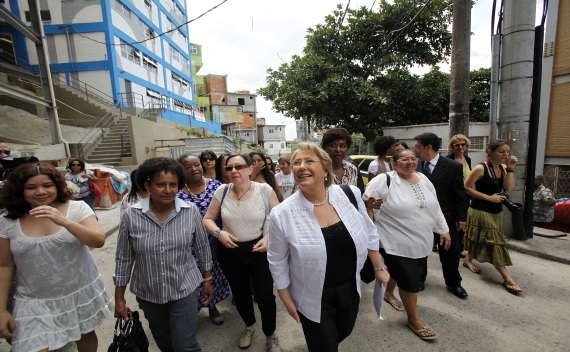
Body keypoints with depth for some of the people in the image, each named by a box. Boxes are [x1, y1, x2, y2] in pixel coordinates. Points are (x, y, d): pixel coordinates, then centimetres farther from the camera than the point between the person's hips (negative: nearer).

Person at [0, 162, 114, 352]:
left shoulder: (77, 208, -11)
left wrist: (65, 222, -32)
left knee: (86, 335, 20)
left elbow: (98, 241, -20)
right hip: (36, 302, 1)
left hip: (81, 293, 0)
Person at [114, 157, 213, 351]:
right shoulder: (131, 215, -14)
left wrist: (207, 279, 4)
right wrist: (119, 297, 1)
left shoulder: (191, 211, -15)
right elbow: (123, 259, -4)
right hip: (148, 293, 2)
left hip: (185, 289, -1)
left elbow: (203, 248, -3)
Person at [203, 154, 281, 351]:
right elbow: (208, 219, 3)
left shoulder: (265, 190, -14)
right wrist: (218, 233, -15)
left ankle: (270, 335, 36)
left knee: (265, 296, 2)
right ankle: (249, 326, 54)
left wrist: (268, 237, -18)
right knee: (240, 294, 22)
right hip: (230, 252, 3)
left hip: (259, 250, -2)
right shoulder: (221, 192, -8)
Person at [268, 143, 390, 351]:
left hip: (349, 287, 4)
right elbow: (277, 261, -9)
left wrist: (379, 267, 8)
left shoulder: (350, 194, -14)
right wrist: (286, 299, -3)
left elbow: (369, 234, 1)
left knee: (343, 333, 28)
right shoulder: (282, 214, -22)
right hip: (314, 297, -3)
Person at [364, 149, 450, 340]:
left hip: (421, 242, 7)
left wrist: (444, 230, 14)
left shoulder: (423, 179, 6)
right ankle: (414, 319, 25)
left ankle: (388, 293, 48)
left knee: (406, 276, 20)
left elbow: (435, 208, 13)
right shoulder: (384, 181, -16)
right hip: (397, 244, -7)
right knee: (410, 281, 4)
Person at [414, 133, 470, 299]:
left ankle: (453, 283, 37)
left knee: (450, 252, 15)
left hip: (446, 218, -1)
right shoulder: (416, 165, -5)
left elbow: (461, 195, -5)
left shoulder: (453, 167, -11)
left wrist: (461, 217, -6)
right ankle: (419, 279, 36)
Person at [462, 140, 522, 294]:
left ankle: (468, 260, 38)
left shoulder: (503, 168, 2)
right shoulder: (480, 168, -17)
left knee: (479, 240, 19)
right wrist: (488, 197, -18)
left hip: (496, 211, 7)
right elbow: (466, 187, -17)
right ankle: (507, 277, 2)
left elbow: (508, 187, -7)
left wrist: (510, 169, -13)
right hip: (480, 211, -7)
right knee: (494, 242, -3)